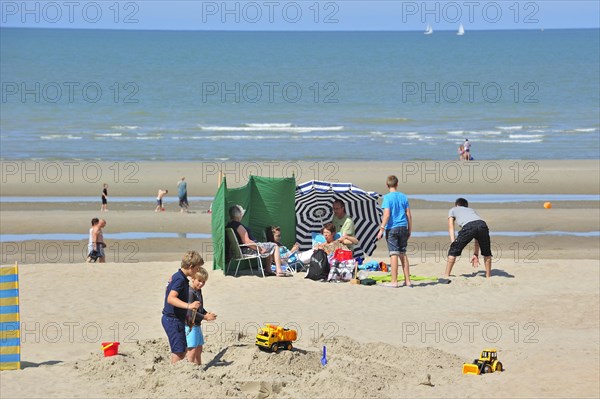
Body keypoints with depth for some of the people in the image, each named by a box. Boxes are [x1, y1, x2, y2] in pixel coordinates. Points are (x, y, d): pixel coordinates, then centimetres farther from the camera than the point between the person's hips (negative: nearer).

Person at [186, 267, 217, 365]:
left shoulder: (198, 291, 11)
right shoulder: (190, 293, -20)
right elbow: (190, 312, -25)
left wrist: (207, 314, 2)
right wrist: (205, 317, -20)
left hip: (196, 325, 10)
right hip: (190, 325, -10)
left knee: (199, 349, 18)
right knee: (192, 350, -8)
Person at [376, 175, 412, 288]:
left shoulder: (387, 197, -7)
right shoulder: (403, 197, 7)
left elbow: (387, 214, -15)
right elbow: (409, 214, 8)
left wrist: (381, 229, -12)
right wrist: (410, 230, 16)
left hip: (392, 228, -5)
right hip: (403, 228, 5)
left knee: (394, 254, -5)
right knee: (403, 254, 11)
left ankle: (394, 281, -5)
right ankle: (407, 281, 12)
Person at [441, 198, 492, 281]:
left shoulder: (453, 210, 35)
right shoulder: (472, 210, 43)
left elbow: (451, 228, 20)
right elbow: (477, 237, 39)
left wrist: (453, 243, 11)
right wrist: (475, 254, 39)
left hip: (469, 226, -4)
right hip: (482, 225, 4)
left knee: (453, 250, 11)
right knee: (486, 253, 25)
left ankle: (446, 276, 9)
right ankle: (488, 276, 30)